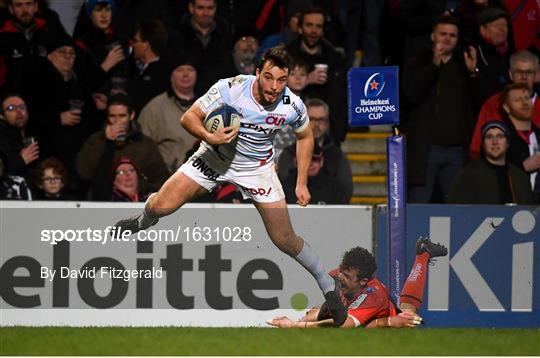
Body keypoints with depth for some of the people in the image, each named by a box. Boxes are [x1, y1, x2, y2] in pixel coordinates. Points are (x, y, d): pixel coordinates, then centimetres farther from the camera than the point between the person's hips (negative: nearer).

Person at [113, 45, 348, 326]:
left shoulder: (292, 106, -22)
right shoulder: (230, 89, -29)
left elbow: (305, 137, 1)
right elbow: (189, 117, -20)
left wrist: (301, 183, -1)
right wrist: (209, 137, -40)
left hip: (257, 167, 0)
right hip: (216, 157, 0)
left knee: (285, 239, -5)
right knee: (161, 206, -11)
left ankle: (328, 285, 18)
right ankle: (144, 221, 28)